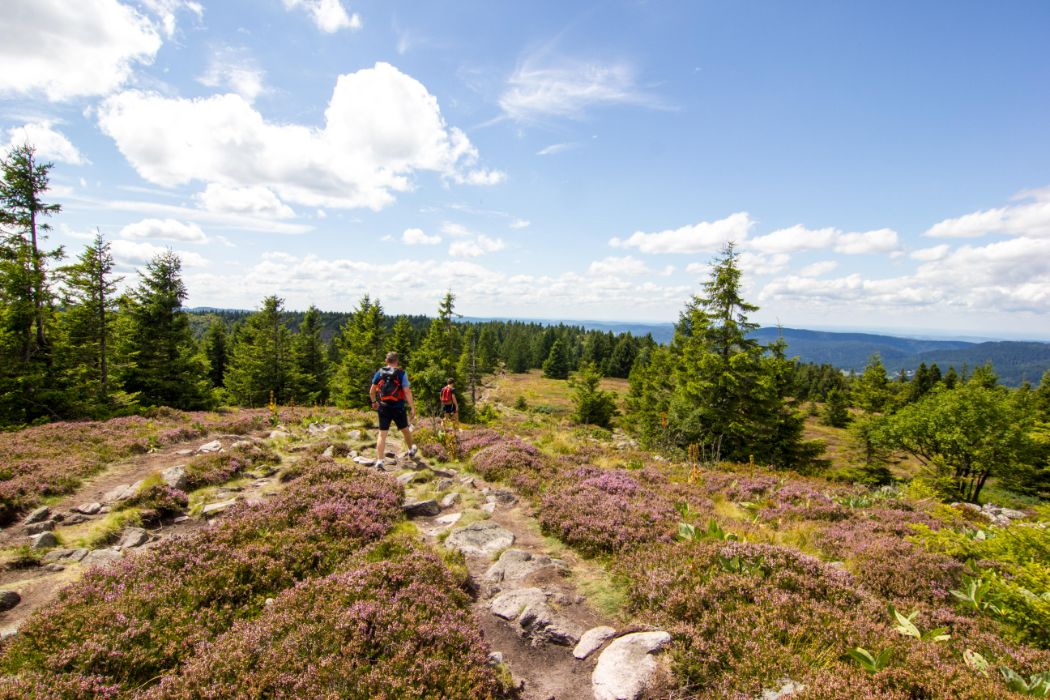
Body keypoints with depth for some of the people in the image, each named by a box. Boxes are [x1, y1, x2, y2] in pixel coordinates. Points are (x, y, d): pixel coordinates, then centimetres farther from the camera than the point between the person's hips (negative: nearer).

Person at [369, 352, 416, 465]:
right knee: (405, 430, 20)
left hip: (383, 408, 2)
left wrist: (374, 402, 26)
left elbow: (372, 391, 8)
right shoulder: (401, 373, -7)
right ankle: (411, 450, 41)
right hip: (398, 408, -2)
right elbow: (407, 392, -14)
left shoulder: (379, 372, 3)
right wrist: (412, 407, -12)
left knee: (382, 434, 3)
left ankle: (379, 460, -4)